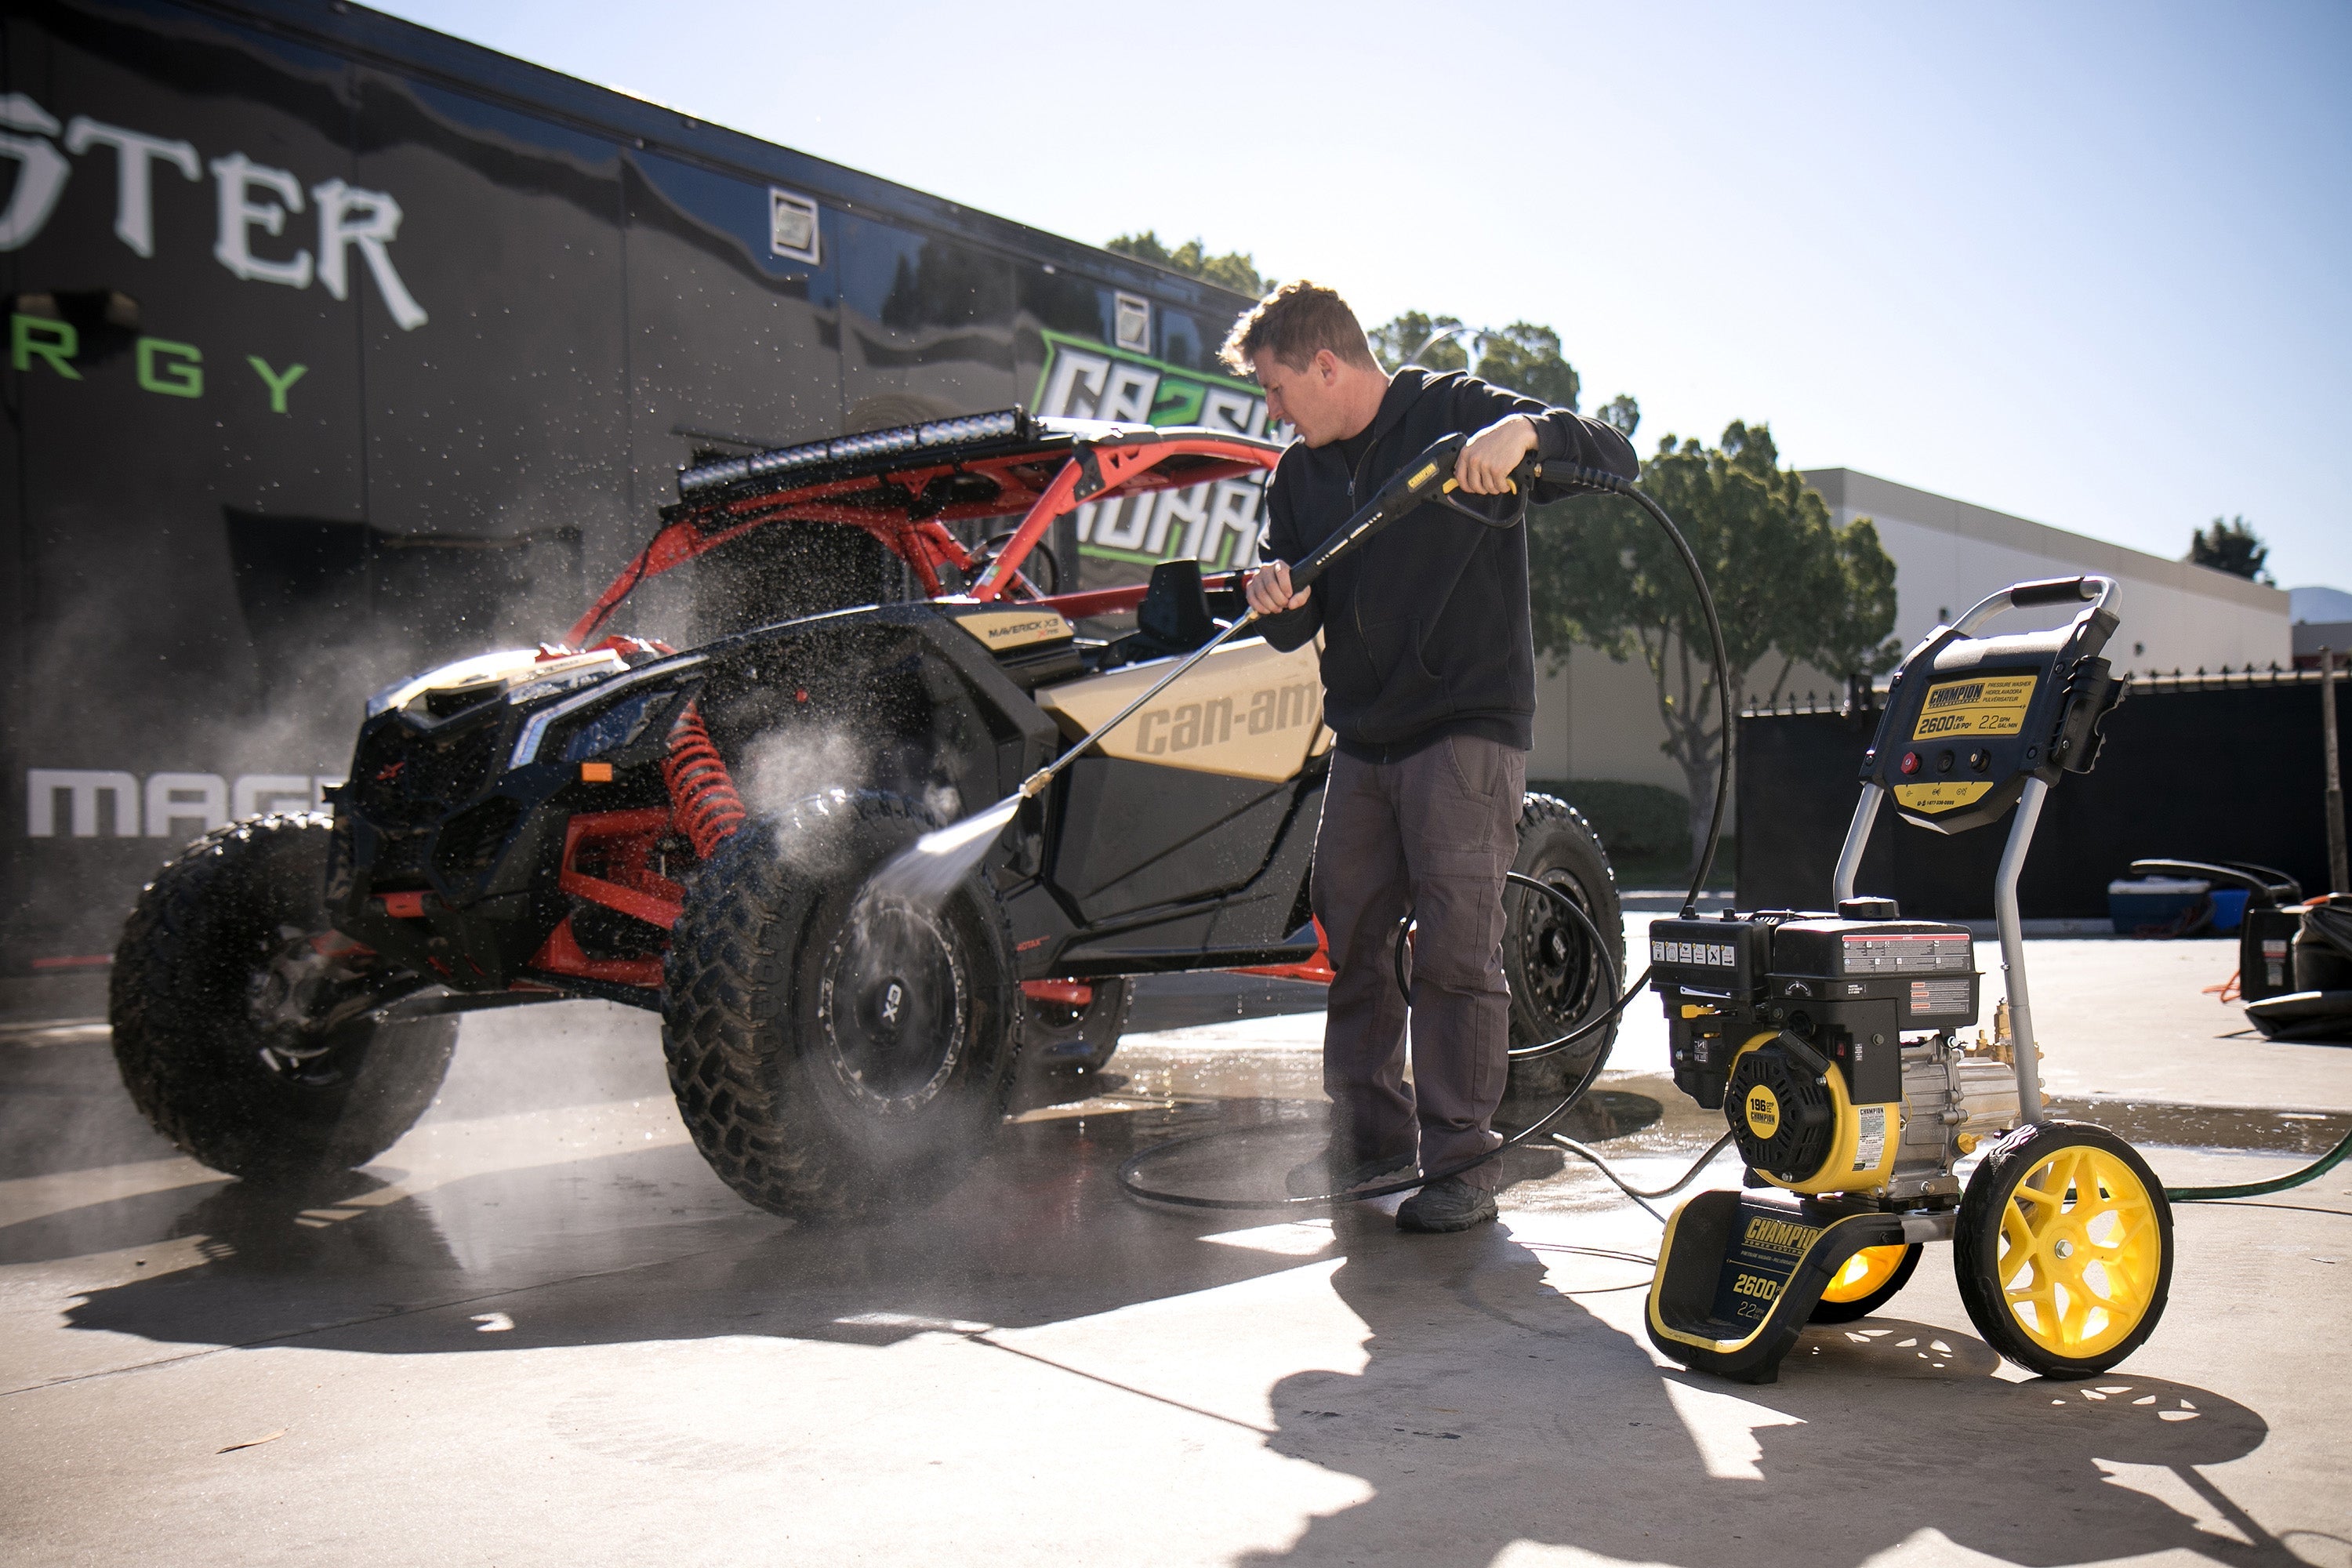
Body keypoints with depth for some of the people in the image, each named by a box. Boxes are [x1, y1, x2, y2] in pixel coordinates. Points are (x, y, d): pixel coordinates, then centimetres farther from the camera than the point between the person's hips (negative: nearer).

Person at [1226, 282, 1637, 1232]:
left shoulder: (1457, 412, -3)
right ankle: (1373, 1140, 23)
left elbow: (1614, 459, -8)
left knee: (1456, 947, -9)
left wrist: (1526, 431, -27)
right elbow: (1290, 629, 10)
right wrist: (1278, 595, -15)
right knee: (1349, 941, 10)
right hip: (1362, 739, 7)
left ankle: (1462, 1161, -2)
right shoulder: (1300, 473, 14)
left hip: (1468, 729, -7)